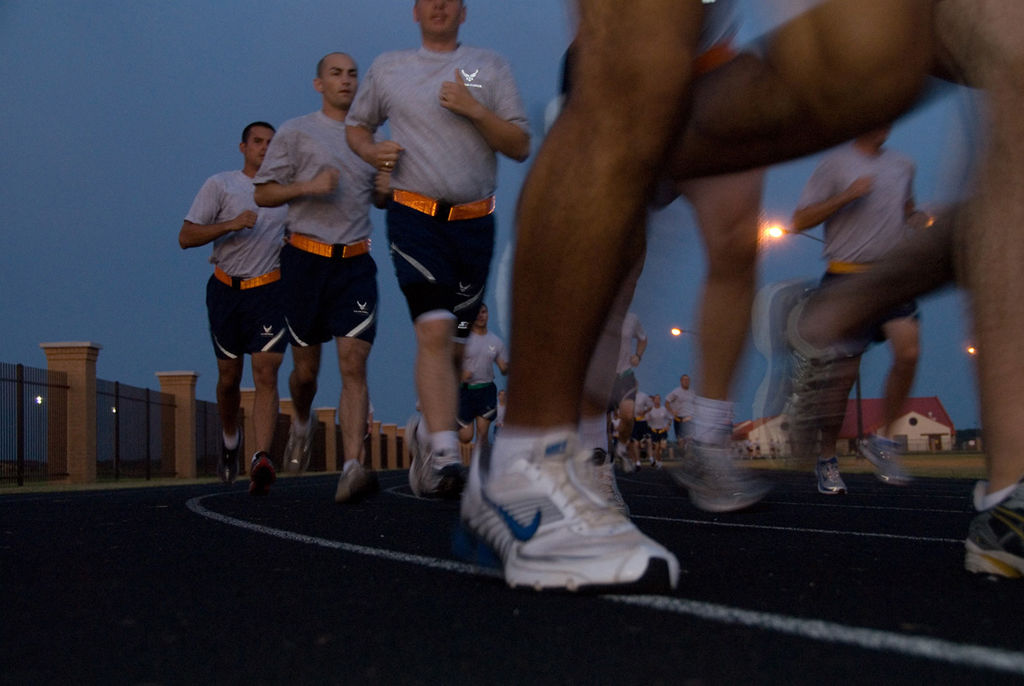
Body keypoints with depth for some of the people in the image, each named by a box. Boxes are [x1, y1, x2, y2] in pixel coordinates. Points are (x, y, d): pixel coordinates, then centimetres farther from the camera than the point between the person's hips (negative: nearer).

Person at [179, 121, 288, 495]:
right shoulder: (220, 185, 3)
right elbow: (186, 237, -4)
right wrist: (231, 224, -18)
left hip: (270, 291, 1)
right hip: (227, 291, 0)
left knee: (266, 375, -14)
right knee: (229, 377, 9)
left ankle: (262, 459, -24)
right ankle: (230, 439, 36)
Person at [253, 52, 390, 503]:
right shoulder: (295, 132, 5)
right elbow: (263, 193, 3)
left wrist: (388, 190, 4)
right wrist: (308, 186, -14)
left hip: (356, 263, 2)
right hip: (307, 258, -2)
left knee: (353, 364, -13)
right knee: (306, 369, 7)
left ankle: (352, 467, -20)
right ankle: (302, 423, 40)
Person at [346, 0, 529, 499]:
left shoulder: (490, 67, 12)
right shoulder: (386, 68, 14)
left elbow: (520, 147, 5)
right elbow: (357, 125, 26)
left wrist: (473, 109, -10)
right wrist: (371, 151, 3)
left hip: (474, 220, 2)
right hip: (415, 215, -2)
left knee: (454, 345, 6)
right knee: (434, 330, -20)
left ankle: (425, 430, 27)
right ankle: (443, 455, -24)